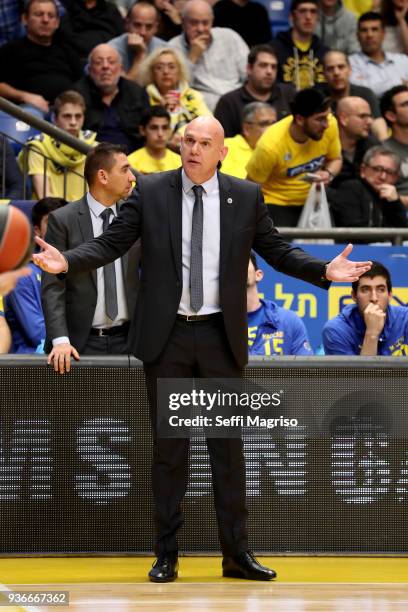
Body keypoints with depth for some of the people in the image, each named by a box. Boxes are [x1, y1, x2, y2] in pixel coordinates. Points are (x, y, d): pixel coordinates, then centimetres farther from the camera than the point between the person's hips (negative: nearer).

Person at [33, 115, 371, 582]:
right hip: (166, 335, -1)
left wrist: (324, 270, -7)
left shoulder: (246, 196, 3)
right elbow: (110, 244, -2)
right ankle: (166, 555, 9)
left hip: (220, 336, 1)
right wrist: (66, 262, -19)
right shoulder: (150, 192, 0)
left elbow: (277, 251, 8)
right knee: (168, 447, 4)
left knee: (228, 447, 5)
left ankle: (236, 553, 10)